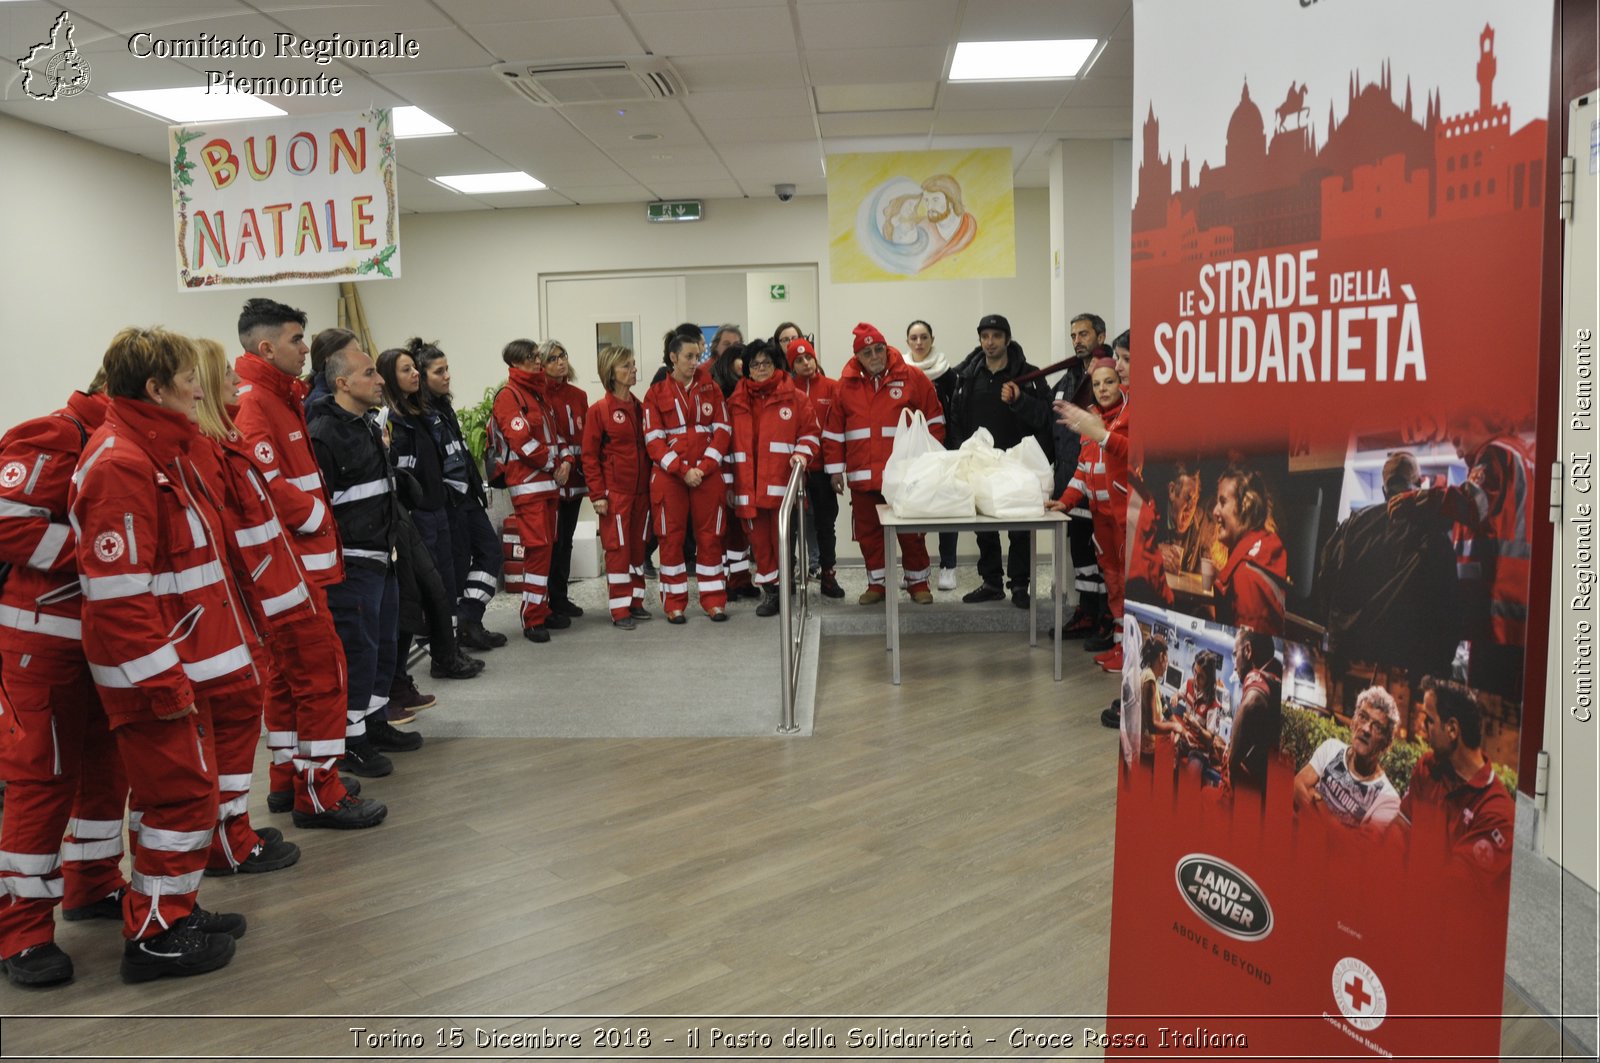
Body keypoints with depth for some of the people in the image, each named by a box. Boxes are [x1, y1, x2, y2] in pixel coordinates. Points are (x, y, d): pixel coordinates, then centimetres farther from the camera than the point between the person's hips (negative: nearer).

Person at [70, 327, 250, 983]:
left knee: (182, 789, 18)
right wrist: (163, 680, -22)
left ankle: (174, 910, 31)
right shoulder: (120, 463, -20)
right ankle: (155, 936, 12)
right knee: (182, 793, -1)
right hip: (154, 672, -10)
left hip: (180, 663, 10)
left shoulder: (159, 449, 14)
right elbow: (118, 590, -24)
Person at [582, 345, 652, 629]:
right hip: (615, 491, -5)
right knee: (618, 547, -2)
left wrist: (652, 483, 8)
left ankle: (636, 602, 20)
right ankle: (620, 610, 3)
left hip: (641, 489, 5)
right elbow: (590, 456, -7)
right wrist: (597, 494, -12)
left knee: (638, 545, 10)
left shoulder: (639, 408, 10)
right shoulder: (599, 410, -6)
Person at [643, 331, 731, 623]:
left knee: (710, 536, 4)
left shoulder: (710, 388, 8)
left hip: (708, 473, 1)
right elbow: (653, 440, -2)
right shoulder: (656, 393, 3)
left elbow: (722, 430, 3)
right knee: (671, 538, 2)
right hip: (669, 475, -1)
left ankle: (714, 601, 12)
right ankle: (674, 604, 10)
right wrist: (682, 470, -12)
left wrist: (705, 467, -9)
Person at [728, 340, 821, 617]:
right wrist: (728, 479, 12)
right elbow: (728, 442, 17)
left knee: (782, 538, -1)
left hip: (782, 483, -2)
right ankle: (768, 589, 15)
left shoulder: (794, 398, 6)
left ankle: (782, 588, 10)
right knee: (759, 539, 4)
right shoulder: (735, 402, 13)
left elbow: (811, 432, 7)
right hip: (748, 485, 3)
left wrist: (802, 454, -12)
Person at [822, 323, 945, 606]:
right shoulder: (846, 385, 7)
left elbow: (934, 420, 3)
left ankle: (918, 582, 19)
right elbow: (833, 431, 10)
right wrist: (835, 468, 7)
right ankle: (876, 584, 21)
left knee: (911, 532, 4)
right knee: (869, 532, 8)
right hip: (863, 475, 2)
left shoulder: (912, 378, 0)